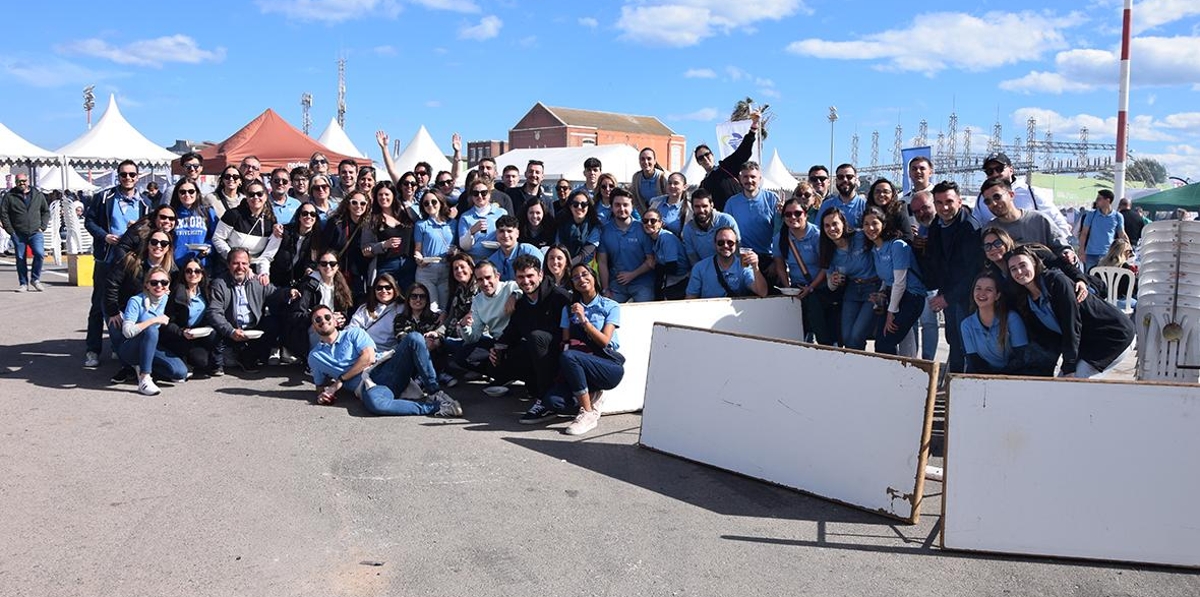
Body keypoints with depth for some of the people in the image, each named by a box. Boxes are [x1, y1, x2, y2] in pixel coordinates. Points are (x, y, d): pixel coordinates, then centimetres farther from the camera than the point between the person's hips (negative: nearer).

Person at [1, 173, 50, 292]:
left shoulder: (38, 195, 9)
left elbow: (46, 211, 15)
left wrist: (42, 227, 4)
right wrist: (10, 230, -4)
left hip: (36, 233, 0)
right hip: (18, 234, 0)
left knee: (39, 253, -18)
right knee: (20, 259, 4)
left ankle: (35, 279, 1)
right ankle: (23, 283, 16)